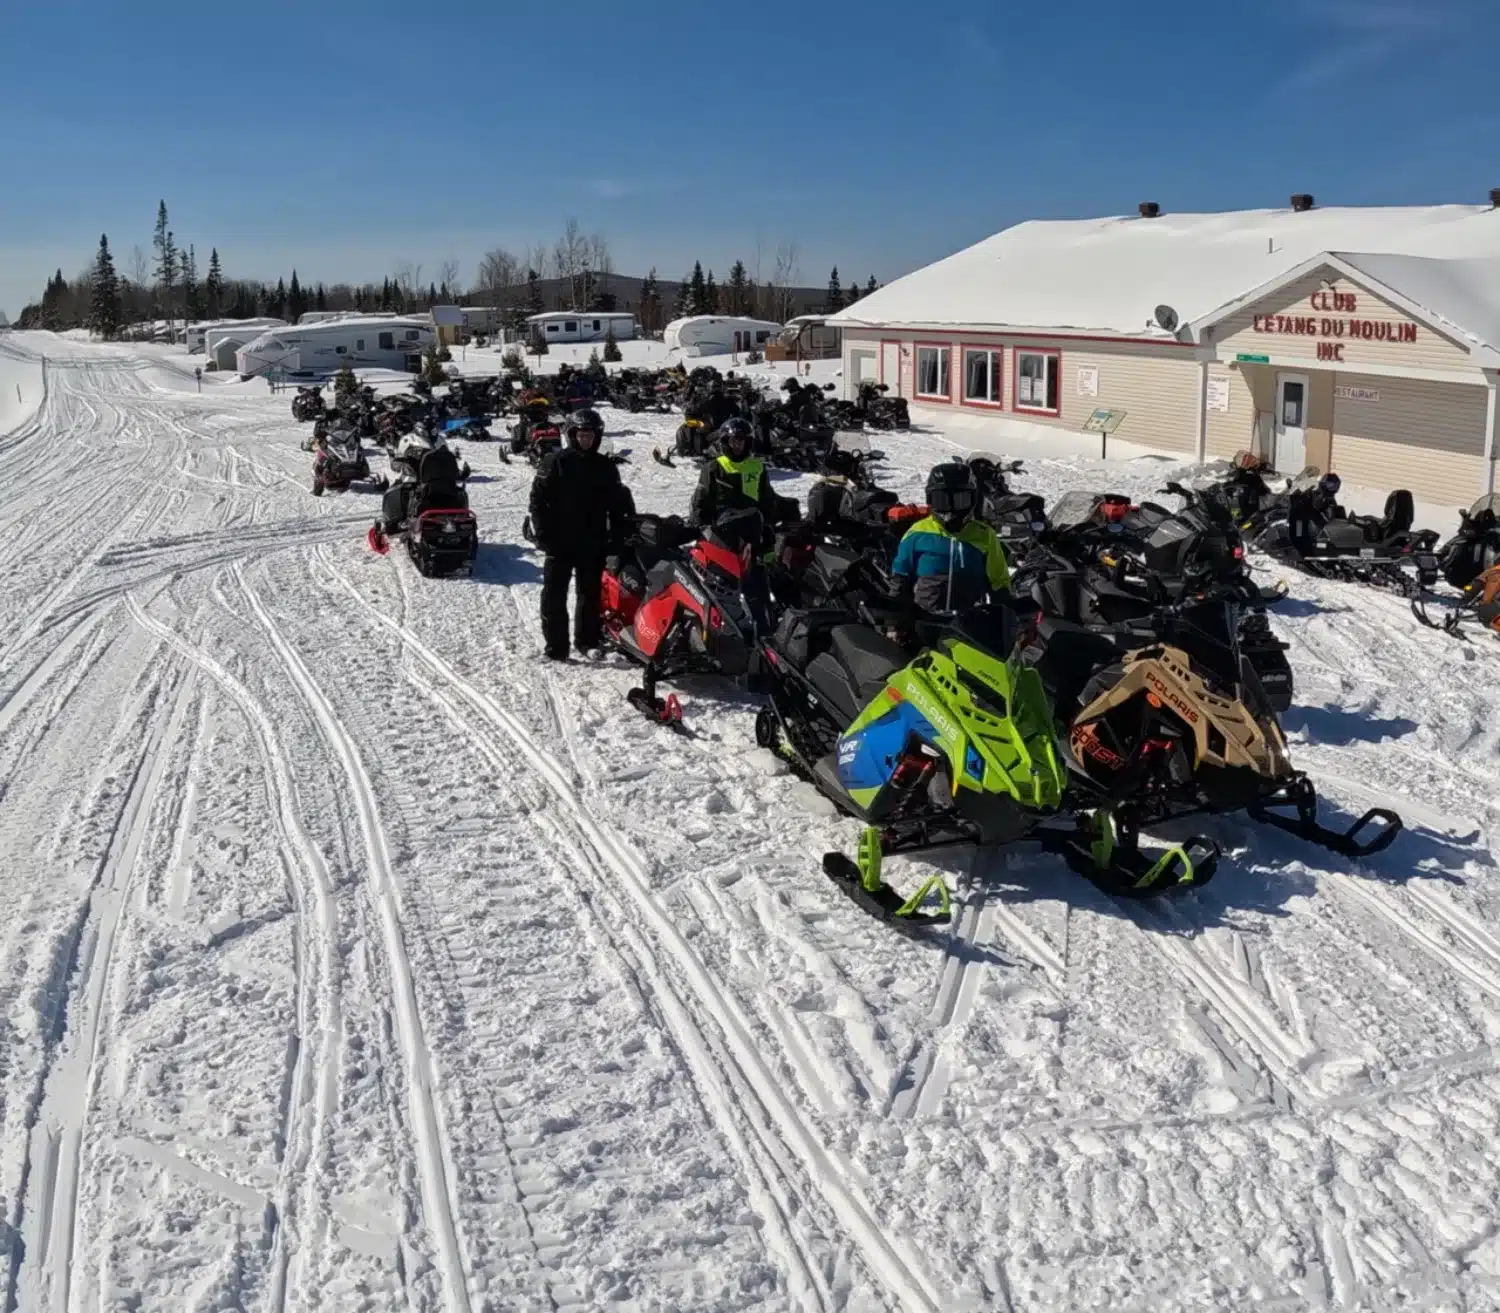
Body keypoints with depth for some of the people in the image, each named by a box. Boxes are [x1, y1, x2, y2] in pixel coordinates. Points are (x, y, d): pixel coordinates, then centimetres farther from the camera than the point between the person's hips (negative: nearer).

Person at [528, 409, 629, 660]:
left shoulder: (606, 467, 7)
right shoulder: (555, 462, -2)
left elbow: (618, 505, 12)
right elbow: (538, 499, -2)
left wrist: (617, 536, 4)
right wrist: (542, 533, -9)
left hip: (593, 544, 3)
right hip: (560, 542, -2)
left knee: (590, 593, 10)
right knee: (554, 595, -3)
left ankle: (588, 639, 23)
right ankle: (556, 646, 1)